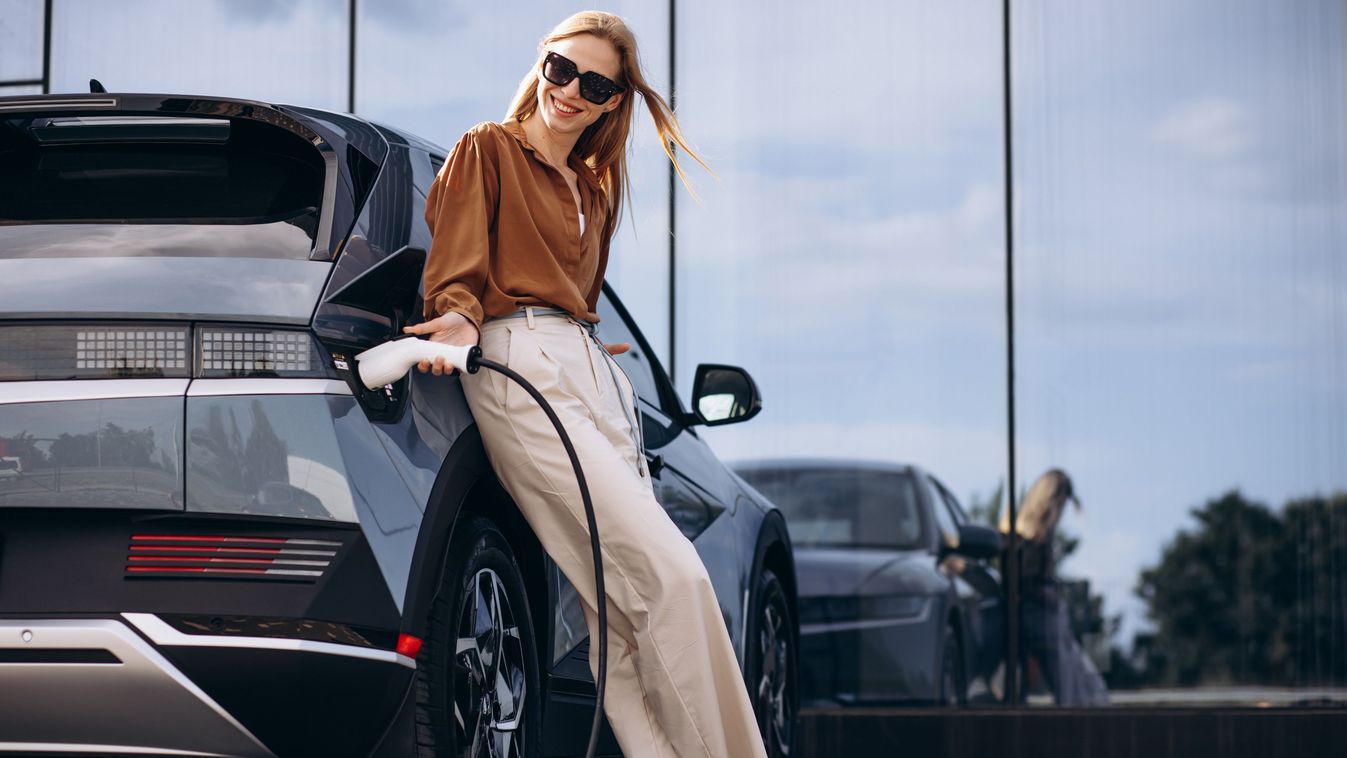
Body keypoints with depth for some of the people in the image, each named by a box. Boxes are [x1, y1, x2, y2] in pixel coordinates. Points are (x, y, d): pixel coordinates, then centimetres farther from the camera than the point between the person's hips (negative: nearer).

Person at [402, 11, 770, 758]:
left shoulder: (594, 189, 29)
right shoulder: (487, 149, 9)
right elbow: (458, 261, -3)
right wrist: (460, 318, -21)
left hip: (595, 374, 7)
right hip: (521, 364, -7)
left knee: (622, 610, -7)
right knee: (671, 573, -20)